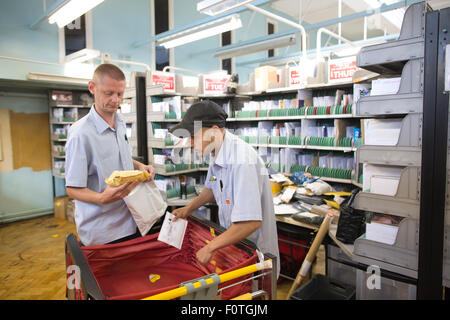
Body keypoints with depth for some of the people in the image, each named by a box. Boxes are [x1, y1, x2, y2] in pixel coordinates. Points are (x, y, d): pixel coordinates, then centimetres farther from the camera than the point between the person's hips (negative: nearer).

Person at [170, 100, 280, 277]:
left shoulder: (242, 161, -31)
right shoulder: (218, 153, -1)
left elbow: (251, 222, -35)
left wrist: (210, 248, -27)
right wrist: (189, 208, 6)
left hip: (254, 249, -8)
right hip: (231, 239, 8)